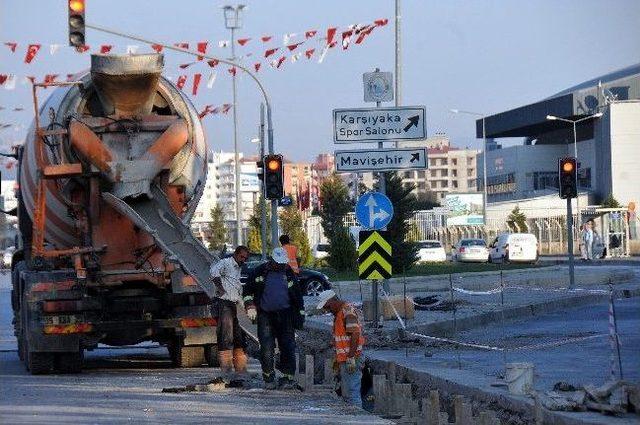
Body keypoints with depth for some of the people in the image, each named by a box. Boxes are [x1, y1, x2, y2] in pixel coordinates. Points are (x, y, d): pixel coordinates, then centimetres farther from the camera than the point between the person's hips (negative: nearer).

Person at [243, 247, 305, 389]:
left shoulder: (289, 274, 8)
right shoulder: (260, 271, 3)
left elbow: (297, 296, 15)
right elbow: (248, 289, 10)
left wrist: (300, 314, 13)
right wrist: (250, 306, -2)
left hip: (284, 315, 1)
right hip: (265, 315, -1)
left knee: (288, 346, -4)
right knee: (267, 348, -1)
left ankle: (287, 377, 0)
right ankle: (268, 378, 8)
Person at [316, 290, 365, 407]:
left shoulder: (348, 311, -13)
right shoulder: (338, 314, 19)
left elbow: (355, 335, -21)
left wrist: (351, 358, -24)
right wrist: (337, 360, 23)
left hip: (351, 360, -10)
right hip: (343, 359, 10)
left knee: (352, 393, -11)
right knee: (346, 394, 12)